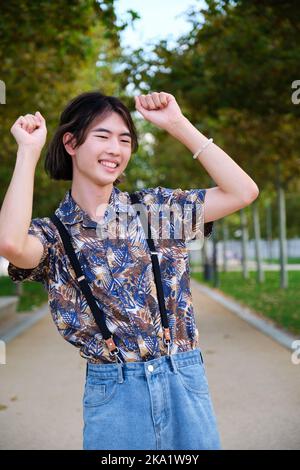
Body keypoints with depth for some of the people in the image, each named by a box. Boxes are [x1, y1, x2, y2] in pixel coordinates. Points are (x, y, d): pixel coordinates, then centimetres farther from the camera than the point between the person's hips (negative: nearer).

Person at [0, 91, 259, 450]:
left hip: (186, 383, 2)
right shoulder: (52, 233, -3)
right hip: (114, 394, -2)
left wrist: (178, 125, -7)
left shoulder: (154, 206, 3)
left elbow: (243, 192, -6)